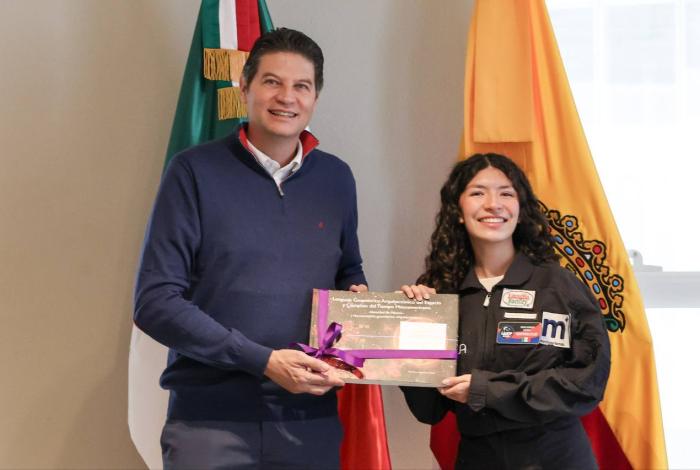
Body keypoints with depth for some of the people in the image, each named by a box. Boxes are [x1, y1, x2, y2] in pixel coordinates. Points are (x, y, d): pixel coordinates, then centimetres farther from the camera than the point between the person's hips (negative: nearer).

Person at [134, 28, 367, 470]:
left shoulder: (335, 178, 8)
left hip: (313, 423, 4)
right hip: (211, 421, -4)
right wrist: (263, 361, -16)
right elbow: (155, 301, -10)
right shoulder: (195, 171, -4)